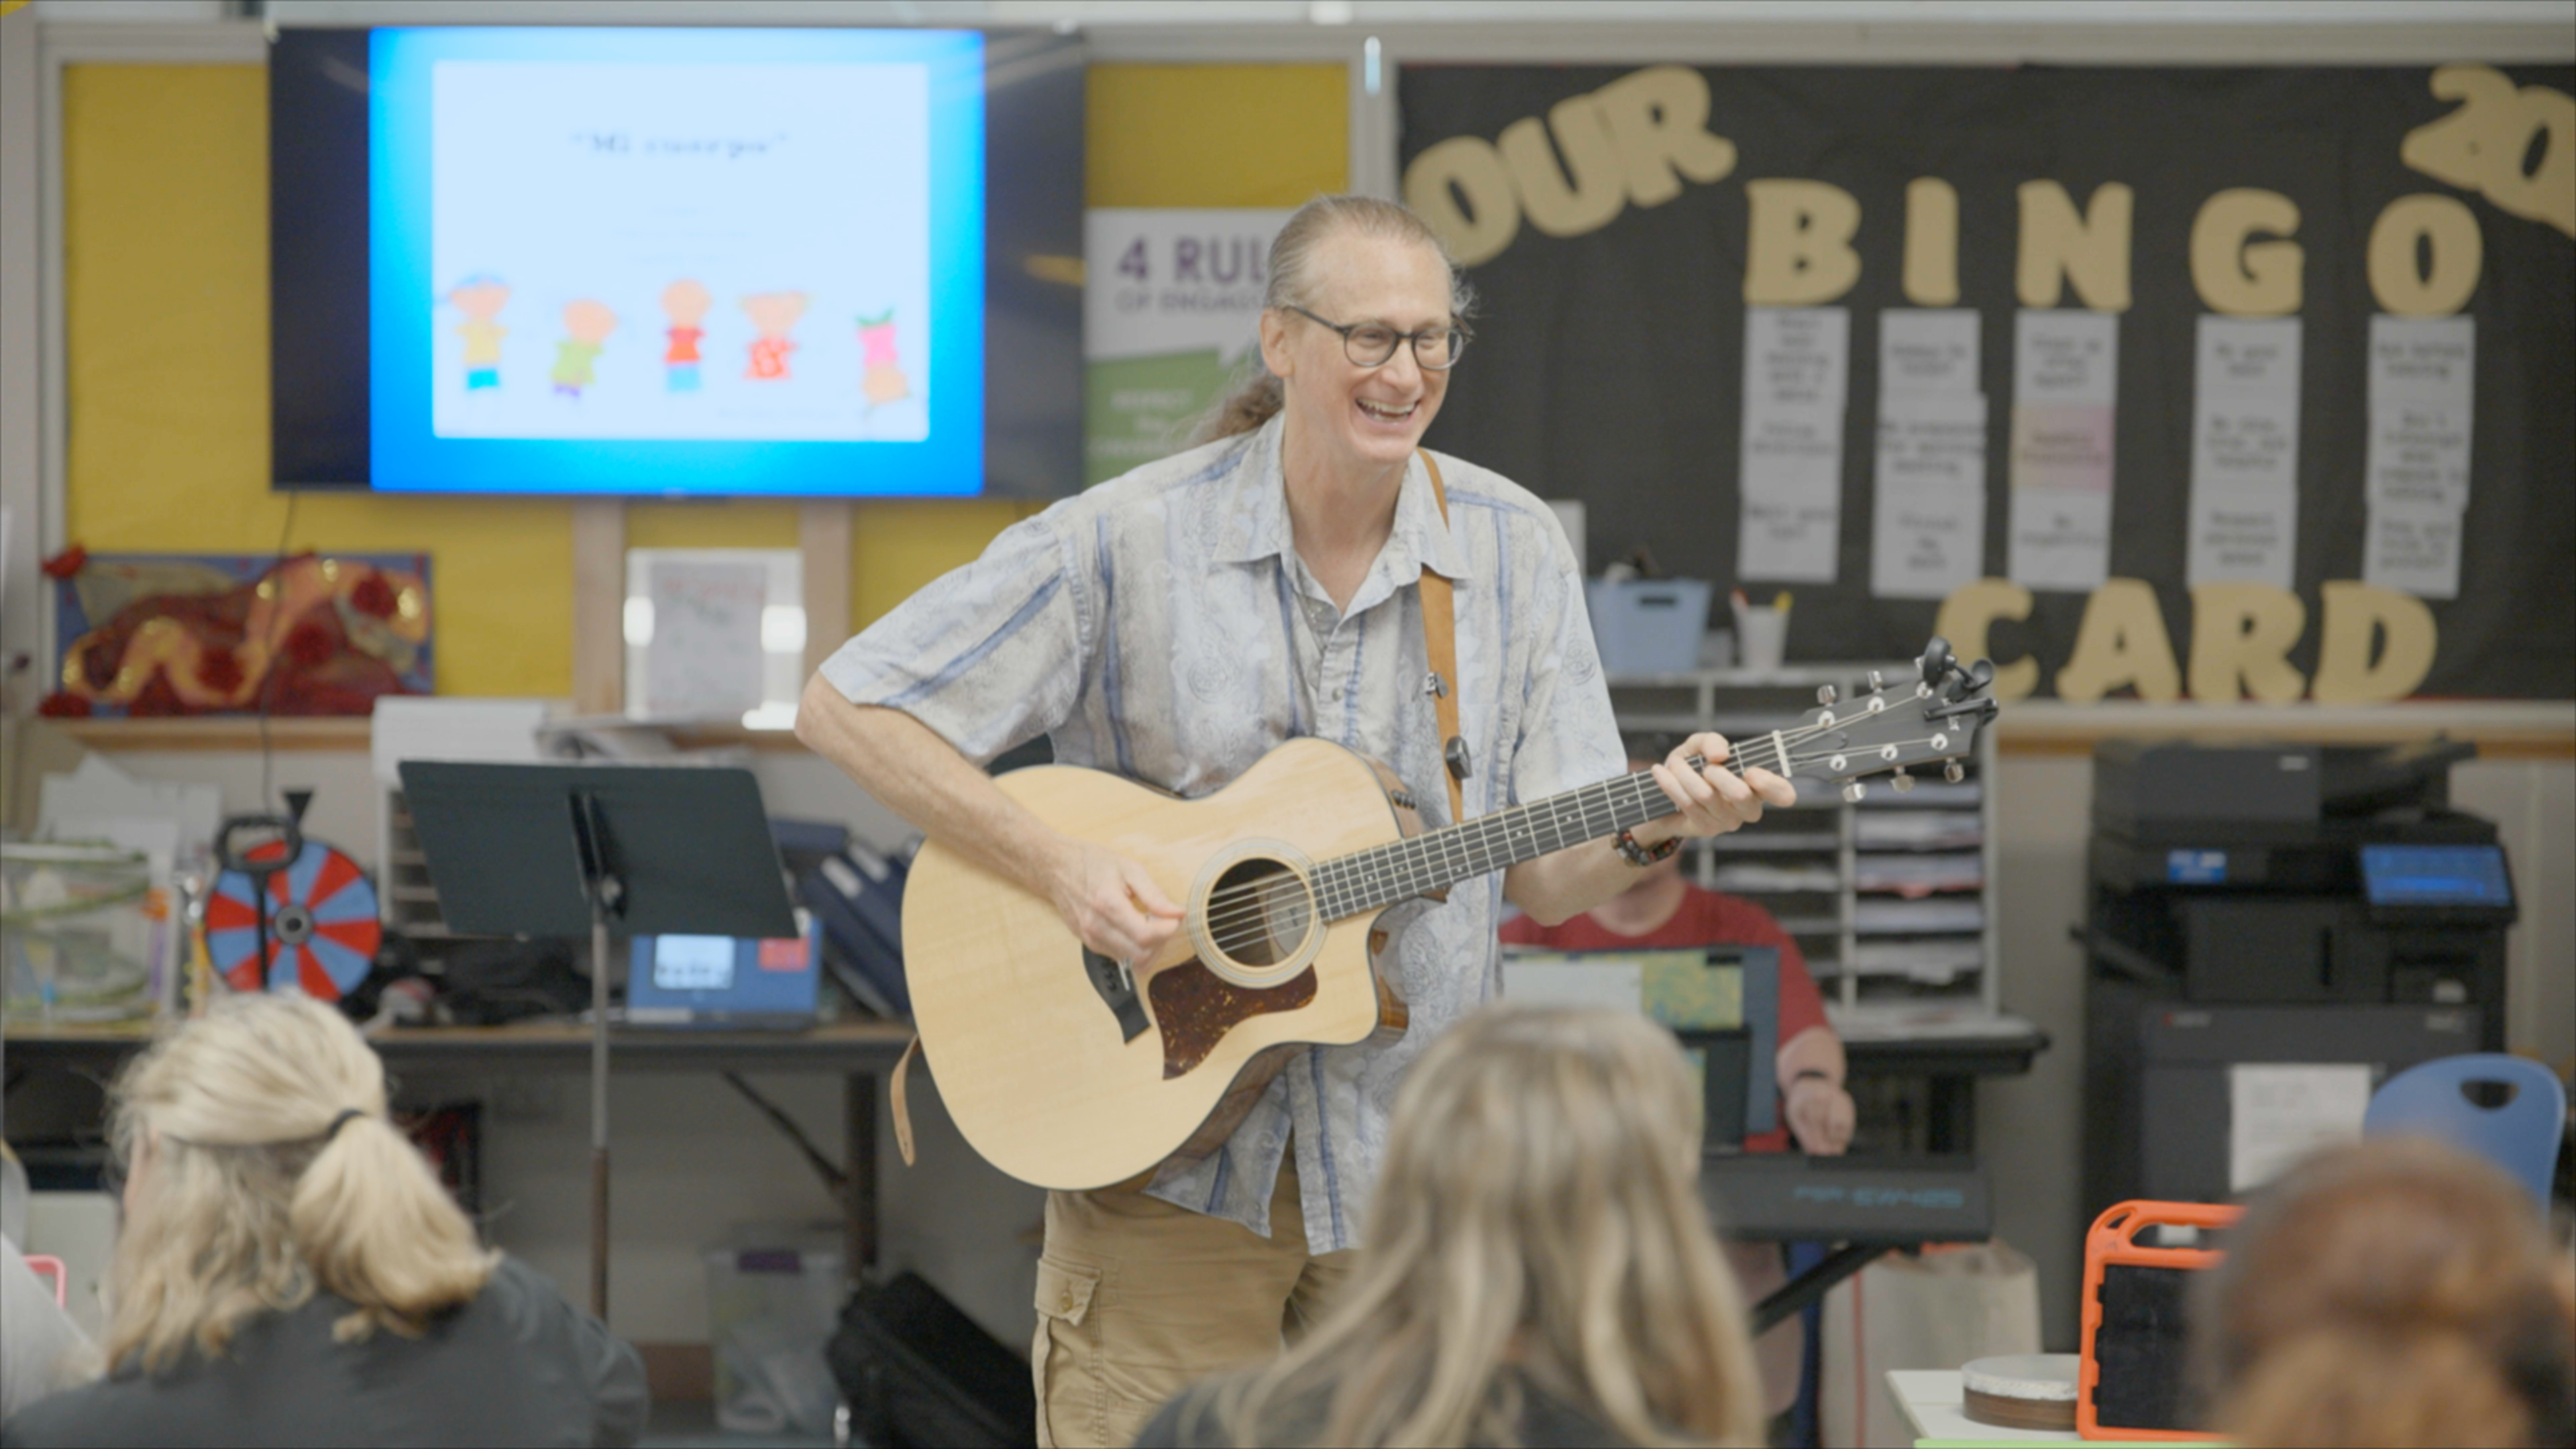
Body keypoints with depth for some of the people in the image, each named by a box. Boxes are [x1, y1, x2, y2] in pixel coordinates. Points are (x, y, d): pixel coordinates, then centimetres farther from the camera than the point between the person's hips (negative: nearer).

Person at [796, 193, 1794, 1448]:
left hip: (1414, 1164, 3)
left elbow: (1544, 882, 3)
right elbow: (844, 708, -9)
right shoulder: (1128, 542, -9)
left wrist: (1654, 829, -19)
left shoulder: (1511, 552, 2)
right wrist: (1055, 867, -18)